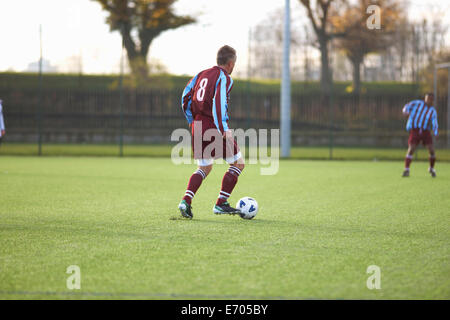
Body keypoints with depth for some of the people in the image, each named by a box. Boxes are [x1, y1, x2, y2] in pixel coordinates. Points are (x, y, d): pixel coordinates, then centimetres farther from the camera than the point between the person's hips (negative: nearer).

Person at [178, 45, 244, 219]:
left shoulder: (202, 74, 14)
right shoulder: (224, 78, -8)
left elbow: (185, 97, 15)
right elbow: (219, 102, -22)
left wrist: (192, 121, 24)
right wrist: (224, 129, -25)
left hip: (198, 126, 8)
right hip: (214, 127, -7)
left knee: (204, 168, 20)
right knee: (238, 164, 6)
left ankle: (186, 201, 0)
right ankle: (220, 204, 2)